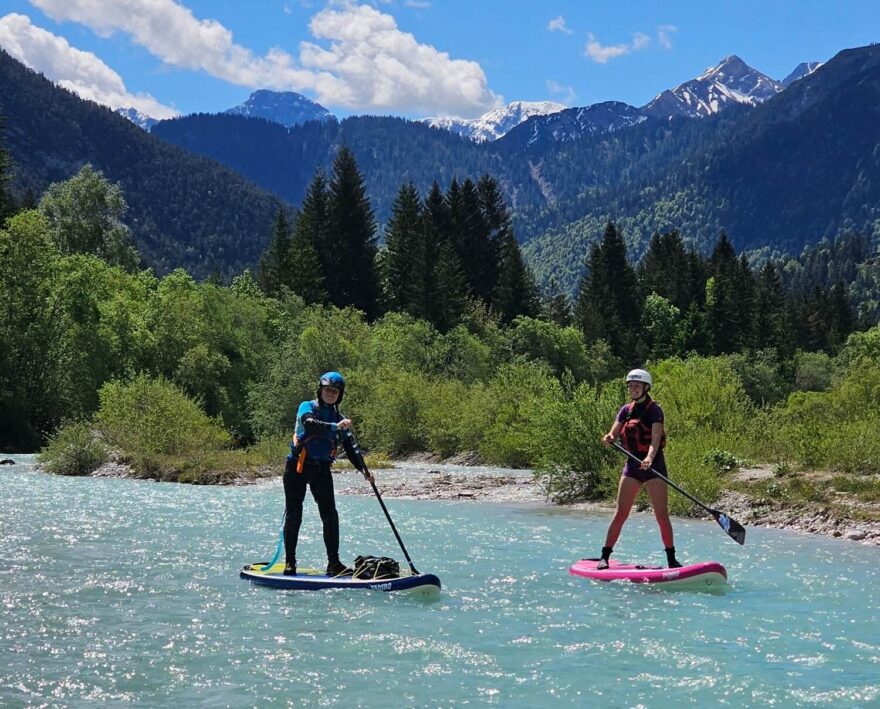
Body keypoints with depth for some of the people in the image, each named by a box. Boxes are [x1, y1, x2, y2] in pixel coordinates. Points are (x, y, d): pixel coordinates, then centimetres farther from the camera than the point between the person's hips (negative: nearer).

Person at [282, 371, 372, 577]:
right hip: (297, 467, -4)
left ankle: (333, 563, 1)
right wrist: (335, 427, -37)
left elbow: (350, 447, 8)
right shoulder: (307, 407, -3)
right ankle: (289, 562, 7)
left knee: (330, 515, -3)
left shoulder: (339, 418, 12)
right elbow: (309, 423, -26)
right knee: (294, 516, -1)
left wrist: (363, 469, -6)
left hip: (322, 469, 4)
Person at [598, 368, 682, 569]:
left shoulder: (654, 410, -5)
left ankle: (671, 559, 3)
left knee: (662, 514, -6)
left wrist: (650, 457, -37)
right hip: (632, 464, 4)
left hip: (653, 464, -4)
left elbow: (656, 439, -19)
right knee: (621, 513, 1)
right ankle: (604, 556, 3)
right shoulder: (626, 410, 12)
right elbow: (614, 432, 5)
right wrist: (609, 438, -20)